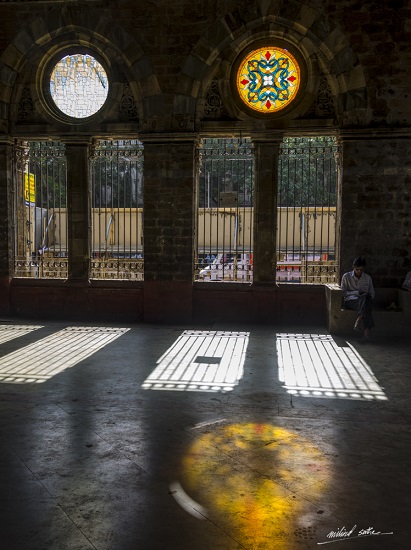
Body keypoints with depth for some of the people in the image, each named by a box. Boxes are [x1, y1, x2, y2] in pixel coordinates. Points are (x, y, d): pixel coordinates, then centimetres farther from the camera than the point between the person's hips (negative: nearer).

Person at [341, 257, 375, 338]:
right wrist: (357, 293, -12)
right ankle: (367, 328, -41)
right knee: (365, 298, -36)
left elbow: (372, 293, 18)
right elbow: (343, 292, 0)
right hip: (350, 300, -2)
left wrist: (370, 296, -6)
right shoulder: (346, 276, 7)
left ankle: (358, 321, -41)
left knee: (367, 298, -37)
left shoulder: (368, 278, 15)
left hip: (364, 301, 3)